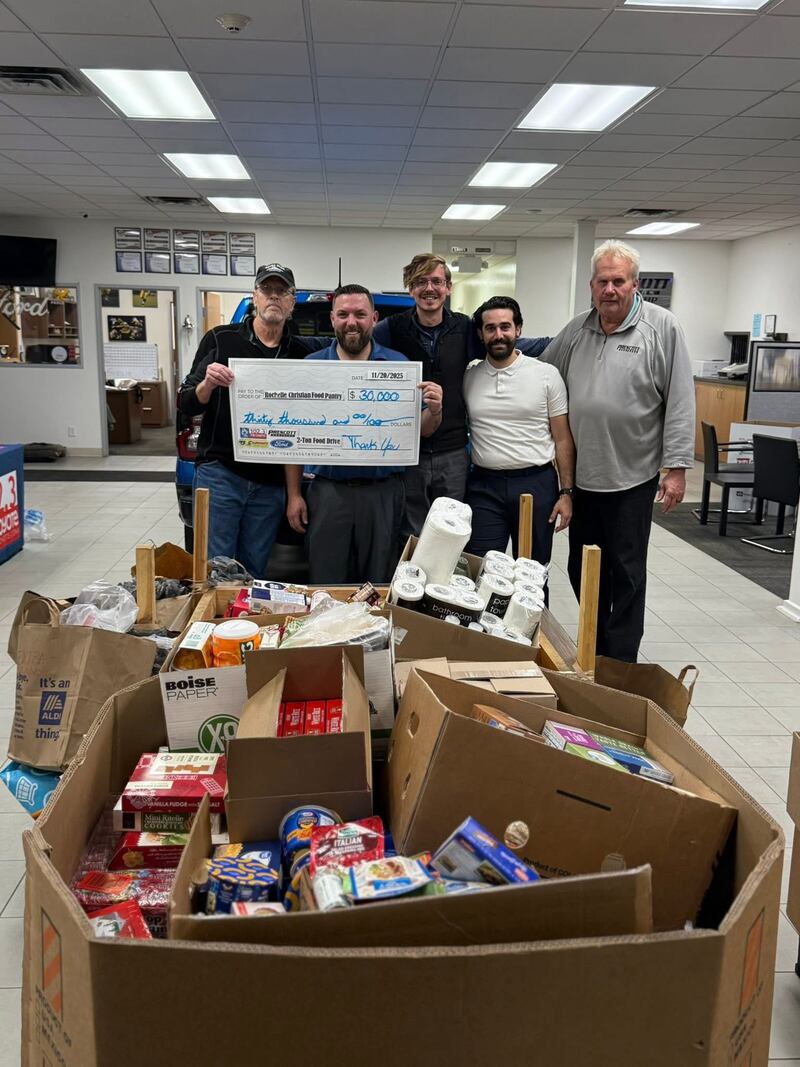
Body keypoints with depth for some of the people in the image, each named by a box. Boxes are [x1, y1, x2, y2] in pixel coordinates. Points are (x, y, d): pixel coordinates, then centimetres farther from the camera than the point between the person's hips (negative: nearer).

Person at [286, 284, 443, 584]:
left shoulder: (399, 365, 4)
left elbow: (423, 431, 6)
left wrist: (434, 410, -17)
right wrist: (293, 495, 1)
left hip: (383, 492, 0)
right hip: (328, 491, 0)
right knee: (325, 588, 7)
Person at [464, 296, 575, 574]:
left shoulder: (546, 374, 0)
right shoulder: (468, 377, 5)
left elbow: (563, 439, 0)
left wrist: (566, 493, -5)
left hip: (536, 483, -1)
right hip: (484, 485, 1)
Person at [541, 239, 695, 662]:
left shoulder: (662, 328, -6)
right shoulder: (576, 331, 7)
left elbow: (680, 402, -9)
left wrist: (676, 467, -12)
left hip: (632, 478, -5)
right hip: (581, 475, 5)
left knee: (626, 574, 6)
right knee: (583, 570, 14)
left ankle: (620, 664, 18)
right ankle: (592, 653, 31)